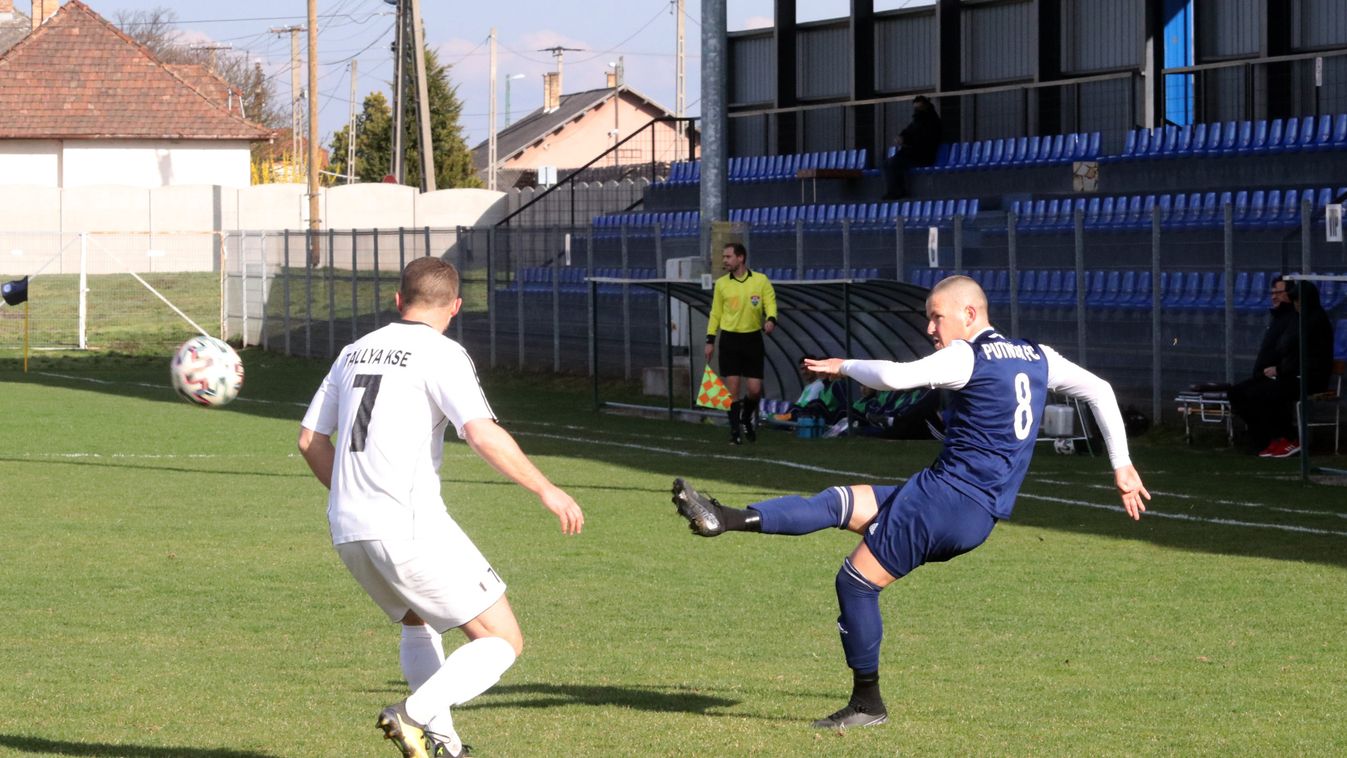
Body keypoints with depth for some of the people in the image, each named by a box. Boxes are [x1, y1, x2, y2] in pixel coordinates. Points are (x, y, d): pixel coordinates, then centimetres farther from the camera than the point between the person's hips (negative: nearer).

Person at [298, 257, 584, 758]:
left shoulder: (355, 352, 16)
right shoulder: (440, 354, -5)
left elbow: (310, 440, 22)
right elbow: (483, 434, -19)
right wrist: (546, 490, -11)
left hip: (348, 530, 8)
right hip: (410, 525, -7)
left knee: (418, 621, 31)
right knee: (502, 641, -1)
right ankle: (414, 715, -20)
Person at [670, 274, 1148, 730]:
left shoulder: (966, 357, -9)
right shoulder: (1038, 357, 15)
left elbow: (896, 377, -22)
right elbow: (1101, 391, 19)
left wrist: (844, 367, -2)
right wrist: (1122, 467, 23)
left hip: (945, 495, -8)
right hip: (980, 518, 8)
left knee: (856, 581, 1)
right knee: (840, 503, 8)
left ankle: (867, 704, 8)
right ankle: (728, 520, 0)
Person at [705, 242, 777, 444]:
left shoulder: (761, 281, -1)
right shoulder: (721, 283, 5)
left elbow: (771, 303, -2)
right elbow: (715, 313, 10)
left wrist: (771, 319, -24)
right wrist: (710, 340, 5)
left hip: (752, 339, -1)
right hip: (729, 339, 1)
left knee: (754, 390, -1)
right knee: (732, 388, -4)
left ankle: (747, 418, 29)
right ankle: (735, 432, 4)